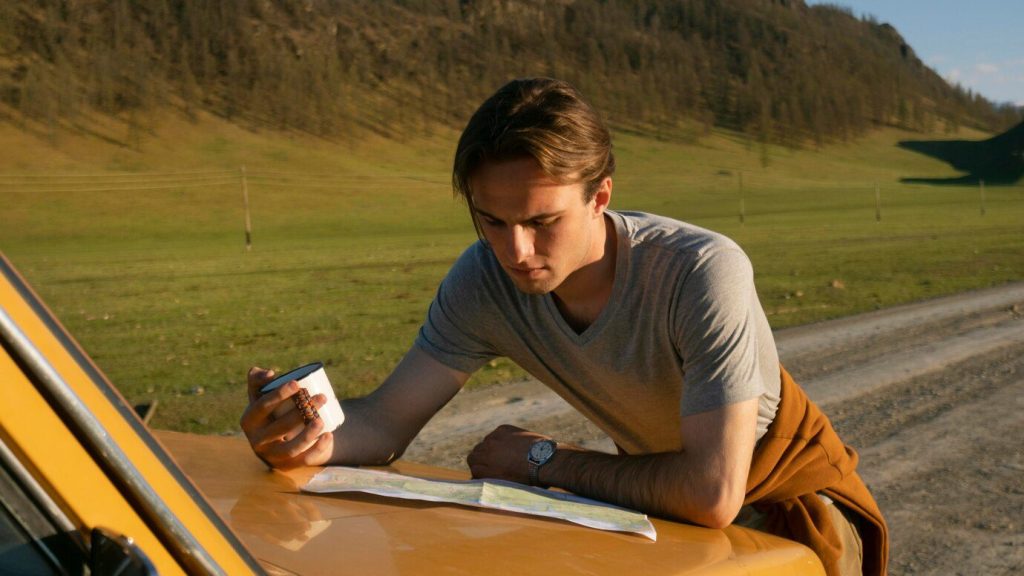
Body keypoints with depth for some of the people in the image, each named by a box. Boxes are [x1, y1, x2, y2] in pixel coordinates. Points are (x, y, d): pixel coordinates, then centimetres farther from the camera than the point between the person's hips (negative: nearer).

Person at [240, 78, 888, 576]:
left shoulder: (704, 273, -36)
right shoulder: (483, 280, -20)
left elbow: (712, 492, -40)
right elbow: (385, 422, -17)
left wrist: (544, 460, -28)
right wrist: (310, 439, -40)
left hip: (785, 493, -3)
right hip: (659, 489, 4)